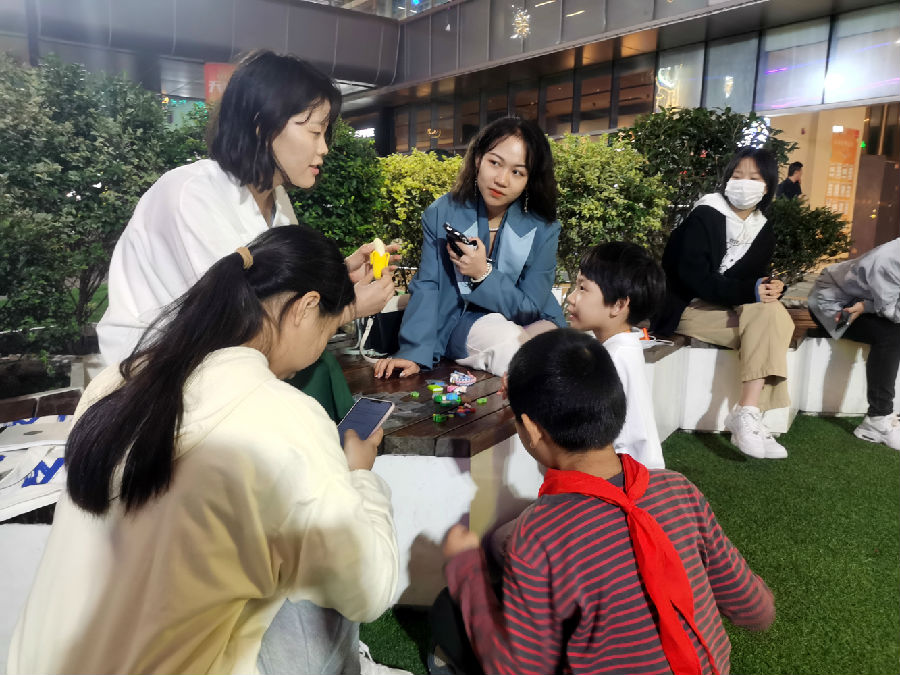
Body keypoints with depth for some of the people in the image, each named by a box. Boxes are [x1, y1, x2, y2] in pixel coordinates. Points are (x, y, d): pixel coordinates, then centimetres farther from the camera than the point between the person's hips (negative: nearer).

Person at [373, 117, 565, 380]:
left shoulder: (543, 229, -8)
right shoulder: (442, 213, -8)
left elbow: (531, 308, -8)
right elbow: (427, 287, -10)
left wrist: (483, 274, -23)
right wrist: (413, 353, -22)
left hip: (529, 324, 1)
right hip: (461, 324, -1)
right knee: (508, 340, -33)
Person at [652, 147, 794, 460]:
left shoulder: (764, 231, 12)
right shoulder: (703, 217, -7)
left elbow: (757, 276, 13)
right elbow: (694, 276, -18)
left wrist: (769, 288, -12)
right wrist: (749, 292, -25)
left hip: (732, 308, 6)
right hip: (691, 307, -6)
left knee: (772, 312, -24)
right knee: (766, 317, -26)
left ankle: (747, 414, -29)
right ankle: (746, 419, -27)